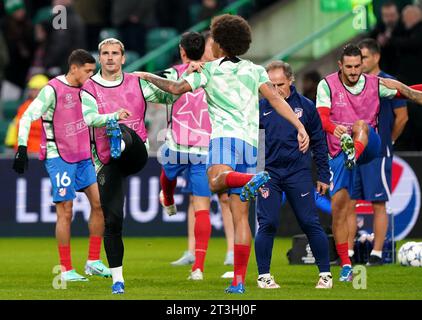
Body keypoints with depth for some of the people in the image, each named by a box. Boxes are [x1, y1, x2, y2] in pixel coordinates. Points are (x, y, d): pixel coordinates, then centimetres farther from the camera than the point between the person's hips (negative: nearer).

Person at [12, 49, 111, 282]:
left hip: (83, 156, 7)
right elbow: (26, 118, -14)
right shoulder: (52, 90, -14)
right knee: (65, 212, -5)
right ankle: (66, 270, 1)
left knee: (99, 203, 1)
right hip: (59, 158, -7)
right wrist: (22, 148, -21)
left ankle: (93, 262, 10)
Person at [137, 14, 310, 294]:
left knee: (216, 181, -34)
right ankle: (239, 280, 1)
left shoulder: (210, 69, 9)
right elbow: (275, 98, 6)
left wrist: (148, 76, 16)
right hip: (250, 143, 5)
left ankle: (251, 181, -63)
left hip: (225, 134, -5)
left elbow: (177, 88, 1)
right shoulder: (255, 70, 18)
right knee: (240, 216, 5)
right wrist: (300, 127, 0)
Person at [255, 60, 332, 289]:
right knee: (267, 224, -3)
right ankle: (263, 275, 7)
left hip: (299, 173, 0)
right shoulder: (260, 107, 2)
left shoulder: (305, 107, 3)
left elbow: (319, 143, 9)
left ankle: (325, 274, 8)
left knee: (310, 223, -1)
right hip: (269, 173, 0)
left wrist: (323, 176, 8)